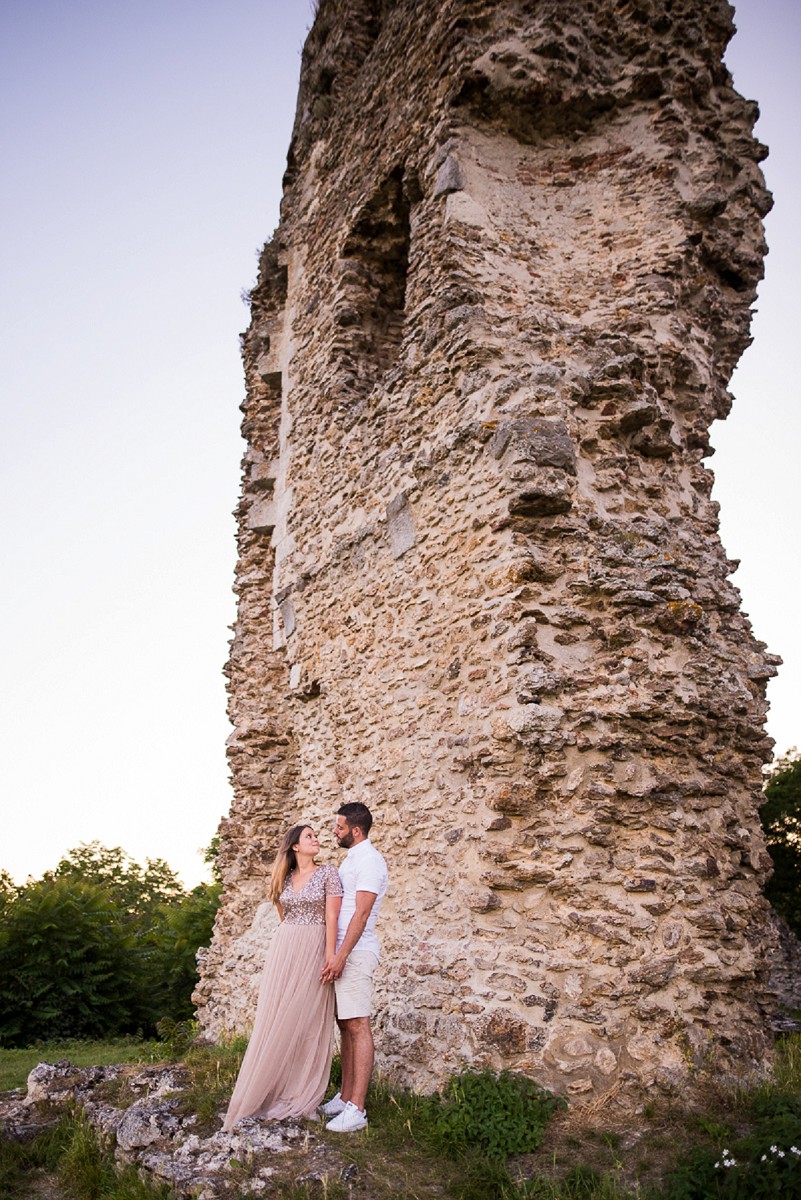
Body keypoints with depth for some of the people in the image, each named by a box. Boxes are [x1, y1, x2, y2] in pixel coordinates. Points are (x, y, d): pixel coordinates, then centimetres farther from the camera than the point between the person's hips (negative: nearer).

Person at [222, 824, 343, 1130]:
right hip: (282, 952, 4)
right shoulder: (284, 879, 10)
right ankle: (270, 1092, 12)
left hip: (313, 953, -3)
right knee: (275, 1021, 3)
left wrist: (330, 958, -13)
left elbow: (332, 918, -7)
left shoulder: (329, 874, -1)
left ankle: (300, 1099, 10)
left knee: (307, 1023, 0)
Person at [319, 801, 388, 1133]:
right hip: (342, 953, 10)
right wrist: (337, 954, 19)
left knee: (358, 1027, -8)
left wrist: (341, 954, -23)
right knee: (345, 1025, 12)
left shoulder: (368, 860, -12)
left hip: (356, 953, -10)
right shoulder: (350, 858, 18)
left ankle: (357, 1110, -6)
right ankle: (345, 1097, 19)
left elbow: (362, 912, -19)